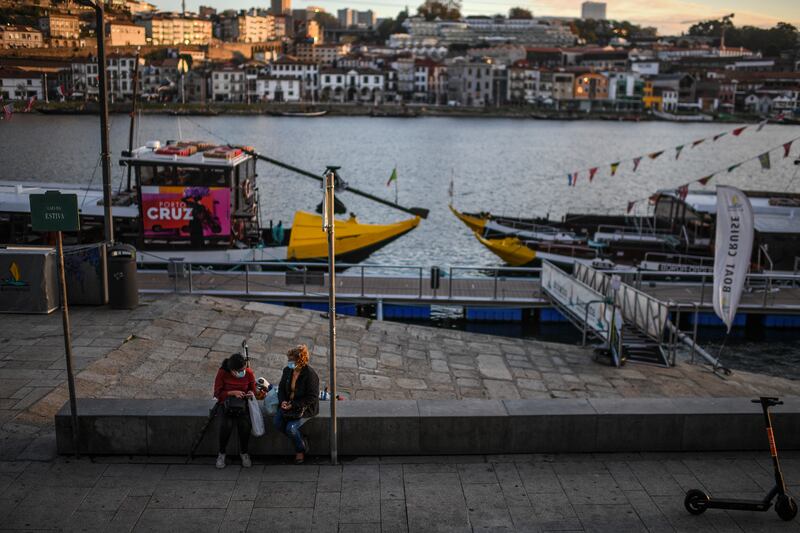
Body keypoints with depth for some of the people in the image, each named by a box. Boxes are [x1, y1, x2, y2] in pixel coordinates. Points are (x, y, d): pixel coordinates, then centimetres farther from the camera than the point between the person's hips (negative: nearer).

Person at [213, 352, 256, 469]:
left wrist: (251, 393, -15)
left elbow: (253, 390, 9)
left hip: (243, 403, 2)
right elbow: (217, 393, -9)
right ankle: (221, 454, -6)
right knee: (227, 424, -30)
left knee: (245, 423, -27)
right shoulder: (222, 373, -13)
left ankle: (244, 453, -2)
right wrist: (233, 393, -22)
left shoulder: (249, 373, -6)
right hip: (226, 402, -1)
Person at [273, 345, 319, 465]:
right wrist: (282, 401, -7)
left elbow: (312, 397, -18)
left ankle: (301, 450, 7)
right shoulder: (287, 370, 0)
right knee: (277, 422, -16)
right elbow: (281, 387, 13)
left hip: (305, 407, -6)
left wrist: (294, 405, -22)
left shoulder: (310, 375, -20)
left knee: (291, 427, -24)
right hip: (288, 404, 7)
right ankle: (301, 440, 4)